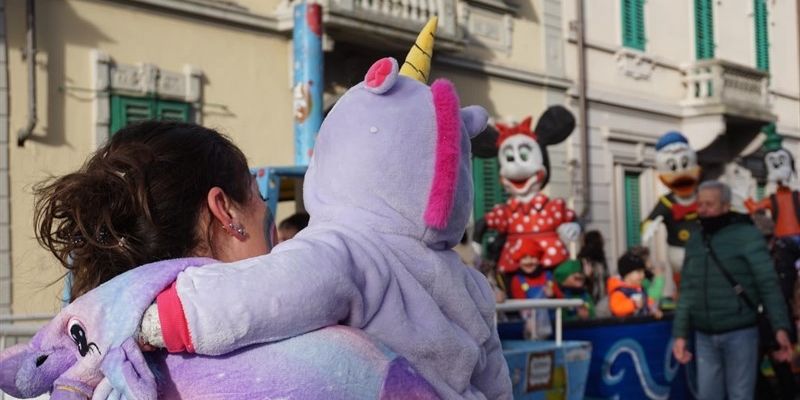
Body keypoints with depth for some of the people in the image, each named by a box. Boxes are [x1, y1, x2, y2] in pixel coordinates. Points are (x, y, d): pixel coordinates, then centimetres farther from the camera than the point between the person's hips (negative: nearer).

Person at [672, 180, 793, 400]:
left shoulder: (747, 235, -7)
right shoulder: (693, 242, 10)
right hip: (704, 336, 5)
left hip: (739, 334, -5)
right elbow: (687, 292, 13)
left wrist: (781, 327, -18)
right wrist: (680, 334, 8)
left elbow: (768, 284, -11)